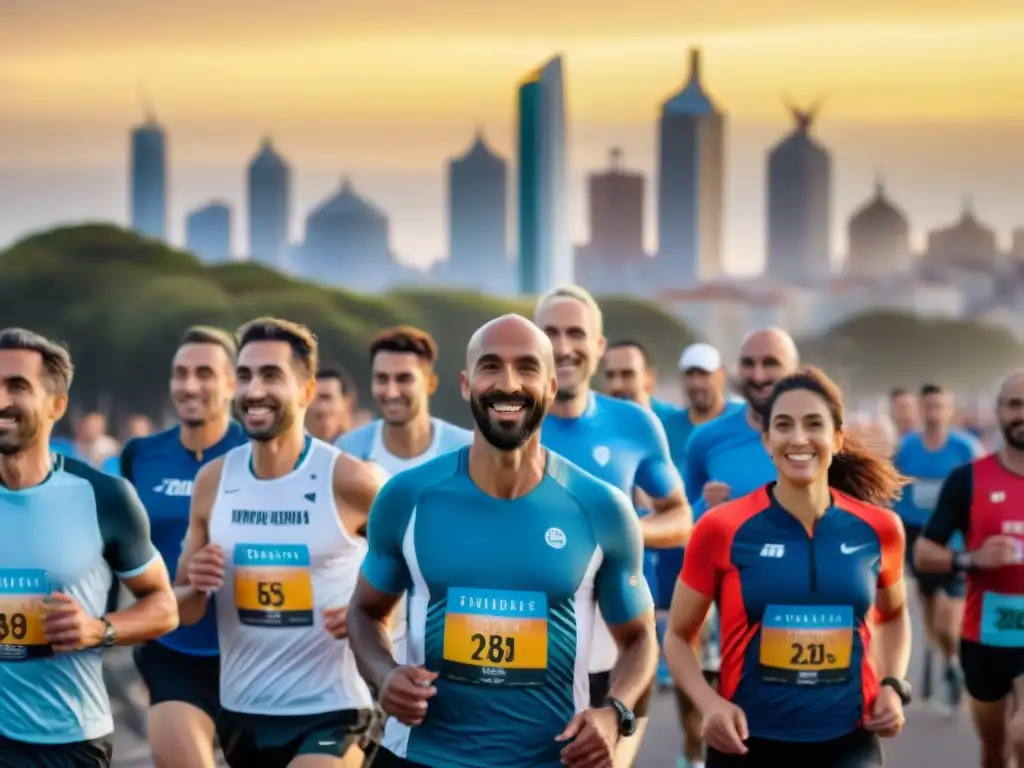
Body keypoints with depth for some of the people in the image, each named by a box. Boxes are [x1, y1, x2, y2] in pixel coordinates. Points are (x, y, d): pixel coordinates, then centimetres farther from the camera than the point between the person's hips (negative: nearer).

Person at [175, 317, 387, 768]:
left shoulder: (350, 480, -12)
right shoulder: (212, 481, 2)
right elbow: (183, 610, 10)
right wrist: (195, 588, -13)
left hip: (330, 711, -6)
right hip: (241, 711, 6)